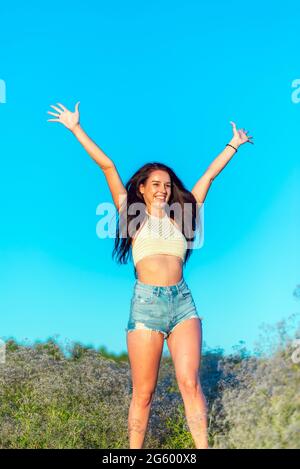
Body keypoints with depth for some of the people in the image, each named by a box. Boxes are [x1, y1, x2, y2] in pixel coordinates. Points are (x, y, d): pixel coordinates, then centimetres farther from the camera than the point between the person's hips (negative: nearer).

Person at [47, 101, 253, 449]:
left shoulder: (178, 218, 17)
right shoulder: (133, 215, 11)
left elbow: (209, 175, 24)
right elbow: (107, 166, 8)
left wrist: (233, 145, 32)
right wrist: (76, 129, 11)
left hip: (183, 302, 2)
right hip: (146, 304, -2)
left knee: (190, 382, -8)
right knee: (143, 393, 2)